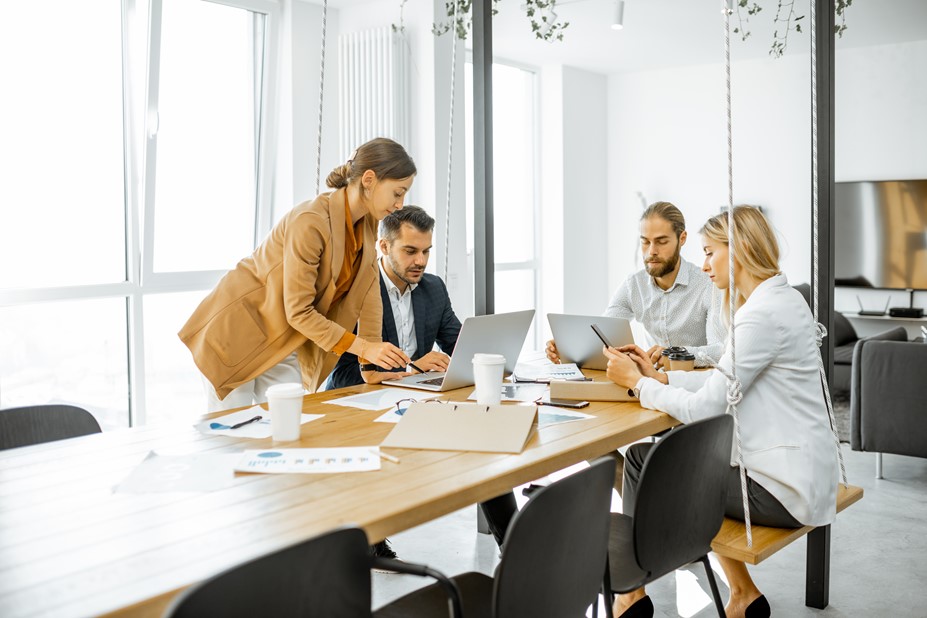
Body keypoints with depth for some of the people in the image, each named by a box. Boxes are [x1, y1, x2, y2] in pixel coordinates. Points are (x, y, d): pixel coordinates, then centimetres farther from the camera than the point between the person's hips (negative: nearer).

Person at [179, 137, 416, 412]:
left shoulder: (367, 223, -4)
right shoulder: (311, 222, -28)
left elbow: (367, 298, -2)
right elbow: (299, 312, -27)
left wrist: (372, 364, -7)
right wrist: (363, 348, -28)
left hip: (281, 342, 7)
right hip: (236, 329, -7)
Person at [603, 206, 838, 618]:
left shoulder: (763, 314, -22)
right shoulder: (780, 299, 9)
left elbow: (703, 409, -23)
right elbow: (726, 383, 13)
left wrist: (638, 383, -9)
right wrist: (660, 377, 5)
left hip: (784, 489, -10)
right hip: (799, 471, 10)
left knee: (643, 461, -1)